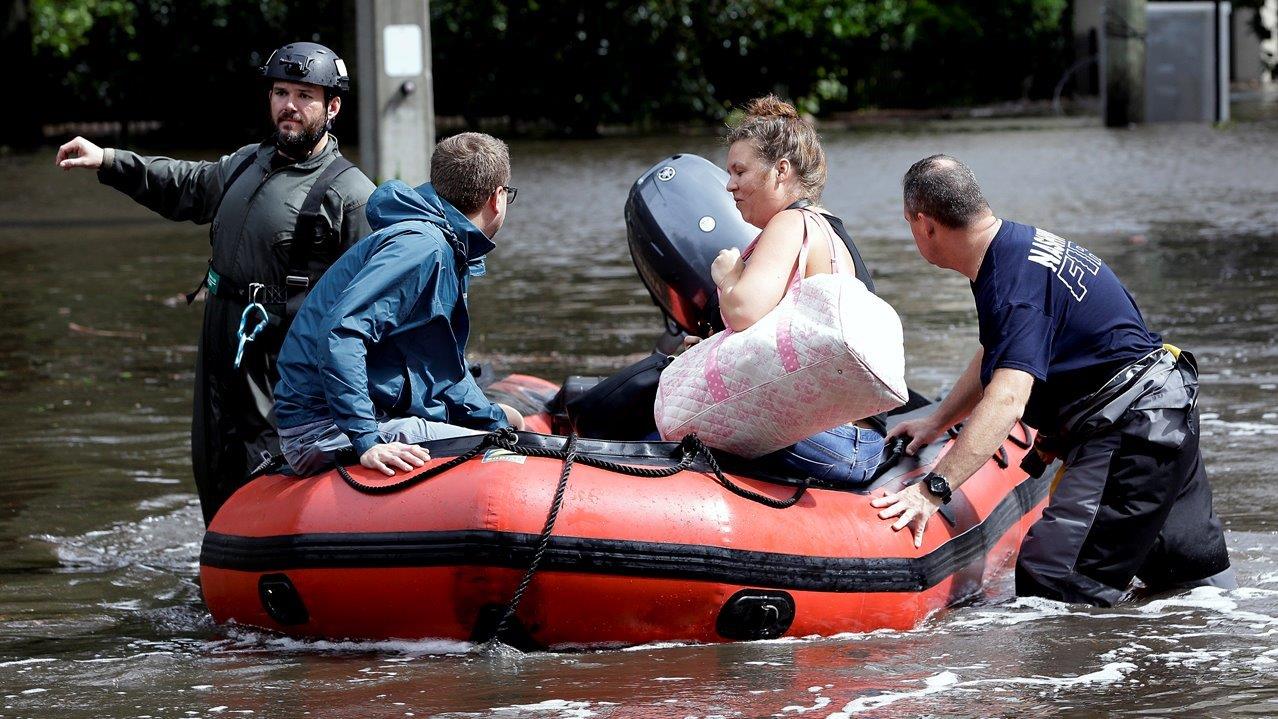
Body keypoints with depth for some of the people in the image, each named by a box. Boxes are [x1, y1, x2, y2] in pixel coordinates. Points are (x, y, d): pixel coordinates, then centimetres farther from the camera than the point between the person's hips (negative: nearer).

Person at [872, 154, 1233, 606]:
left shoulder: (1017, 283, -24)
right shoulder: (1017, 245, 9)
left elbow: (1007, 398, -35)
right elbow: (997, 358, 25)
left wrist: (933, 489, -39)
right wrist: (935, 423, 23)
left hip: (1133, 429, -11)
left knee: (1051, 583, -19)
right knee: (1197, 573, 23)